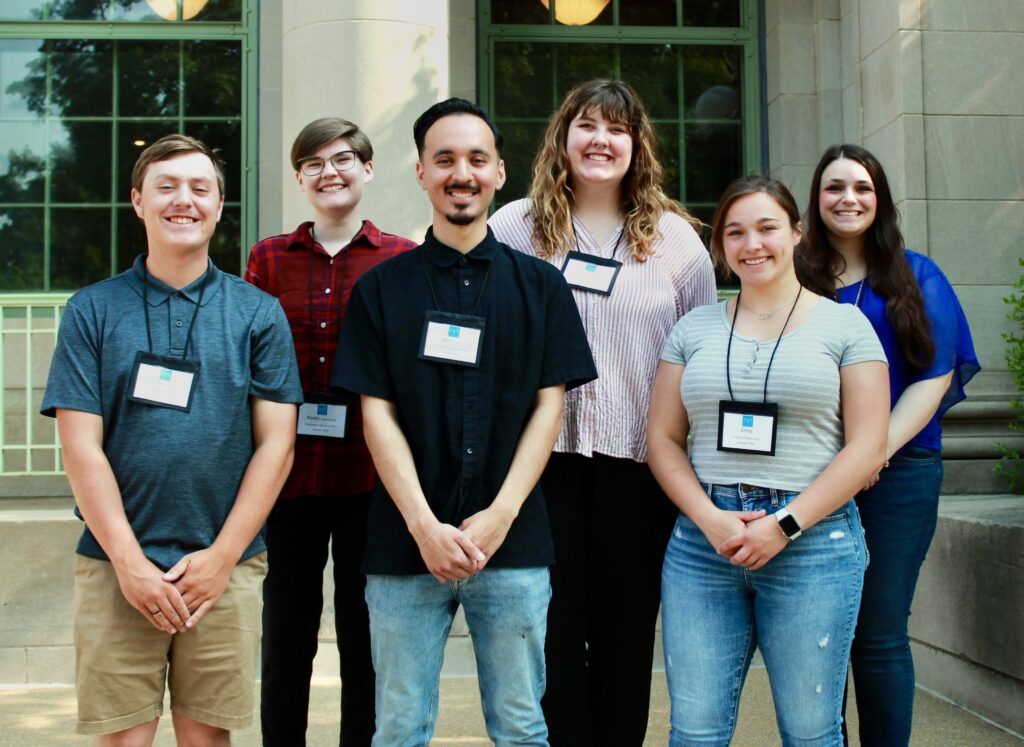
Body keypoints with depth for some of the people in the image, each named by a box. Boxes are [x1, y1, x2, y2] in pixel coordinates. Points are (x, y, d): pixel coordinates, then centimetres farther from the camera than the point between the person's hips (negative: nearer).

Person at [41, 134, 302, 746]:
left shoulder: (258, 313, 6)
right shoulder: (93, 310, 4)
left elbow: (277, 443, 2)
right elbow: (81, 446, 0)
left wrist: (222, 556, -6)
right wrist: (129, 561, -8)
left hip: (227, 565, 1)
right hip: (115, 565, 0)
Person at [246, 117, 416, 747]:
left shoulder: (401, 258, 3)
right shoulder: (269, 258, 8)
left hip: (370, 475, -1)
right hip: (288, 474, 1)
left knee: (366, 635, 9)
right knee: (287, 632, 10)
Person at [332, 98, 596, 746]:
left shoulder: (540, 286, 8)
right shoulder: (382, 288, 6)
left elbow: (549, 407, 3)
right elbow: (377, 413, 1)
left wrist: (498, 517, -9)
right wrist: (424, 526, -10)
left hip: (511, 545, 0)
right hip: (405, 545, 0)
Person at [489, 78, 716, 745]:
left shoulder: (674, 236, 9)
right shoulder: (516, 227, 5)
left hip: (639, 460, 1)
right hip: (542, 453, -1)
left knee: (627, 629, 9)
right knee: (551, 627, 4)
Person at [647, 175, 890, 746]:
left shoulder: (845, 325, 4)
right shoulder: (694, 329, 12)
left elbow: (867, 446, -3)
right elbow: (663, 440, 9)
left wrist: (785, 525, -11)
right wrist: (709, 518, -8)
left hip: (812, 543, -2)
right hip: (703, 543, 2)